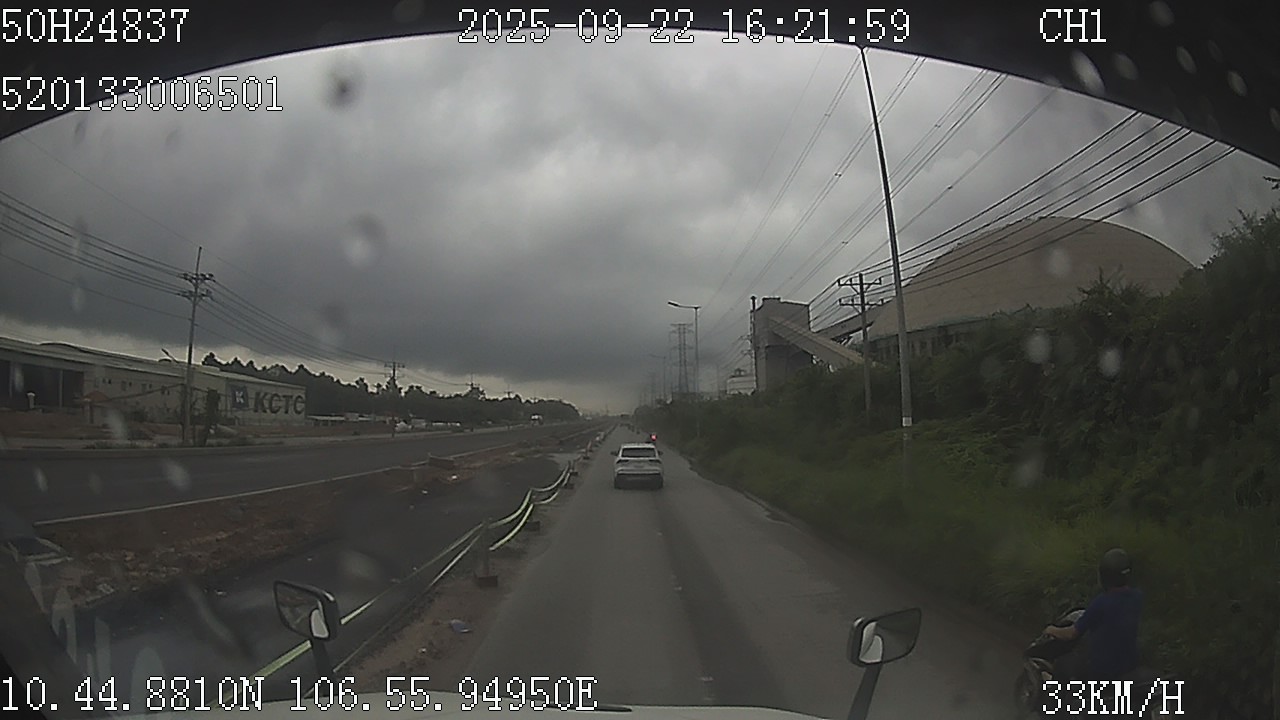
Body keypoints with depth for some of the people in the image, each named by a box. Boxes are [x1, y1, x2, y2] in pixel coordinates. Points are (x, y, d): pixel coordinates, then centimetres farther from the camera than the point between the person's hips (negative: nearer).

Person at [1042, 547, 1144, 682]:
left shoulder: (1102, 603, -31)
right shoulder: (1136, 596, -11)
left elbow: (1072, 633, -18)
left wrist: (1053, 631, 3)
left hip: (1103, 668, -7)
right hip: (1130, 662, 7)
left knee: (1060, 666, 16)